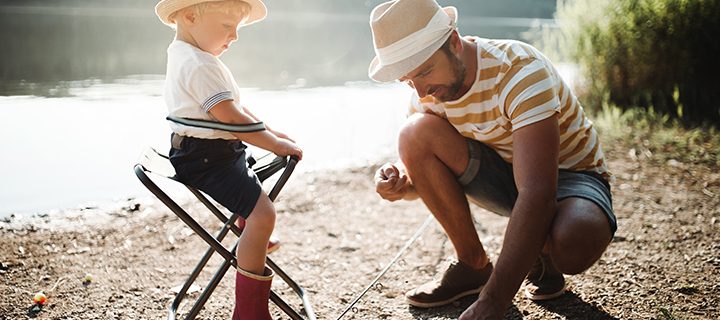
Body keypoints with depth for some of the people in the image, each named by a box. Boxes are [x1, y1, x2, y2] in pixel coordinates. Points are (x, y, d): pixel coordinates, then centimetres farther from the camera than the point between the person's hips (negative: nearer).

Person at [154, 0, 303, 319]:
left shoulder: (182, 54, 12)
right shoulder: (201, 65, -23)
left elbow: (234, 108, 17)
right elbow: (232, 118, -26)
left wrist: (269, 132, 14)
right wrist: (276, 145, -16)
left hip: (217, 153, 12)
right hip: (206, 158, -12)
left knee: (253, 187, 37)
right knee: (262, 214, -24)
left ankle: (252, 241, 63)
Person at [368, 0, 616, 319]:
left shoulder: (521, 71, -31)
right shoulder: (427, 91, -11)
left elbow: (537, 194, -40)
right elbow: (422, 169, 1)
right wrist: (401, 184, -27)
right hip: (503, 173, 5)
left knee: (573, 244, -40)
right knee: (416, 132, -21)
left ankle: (542, 256, 1)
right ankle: (473, 265, -5)